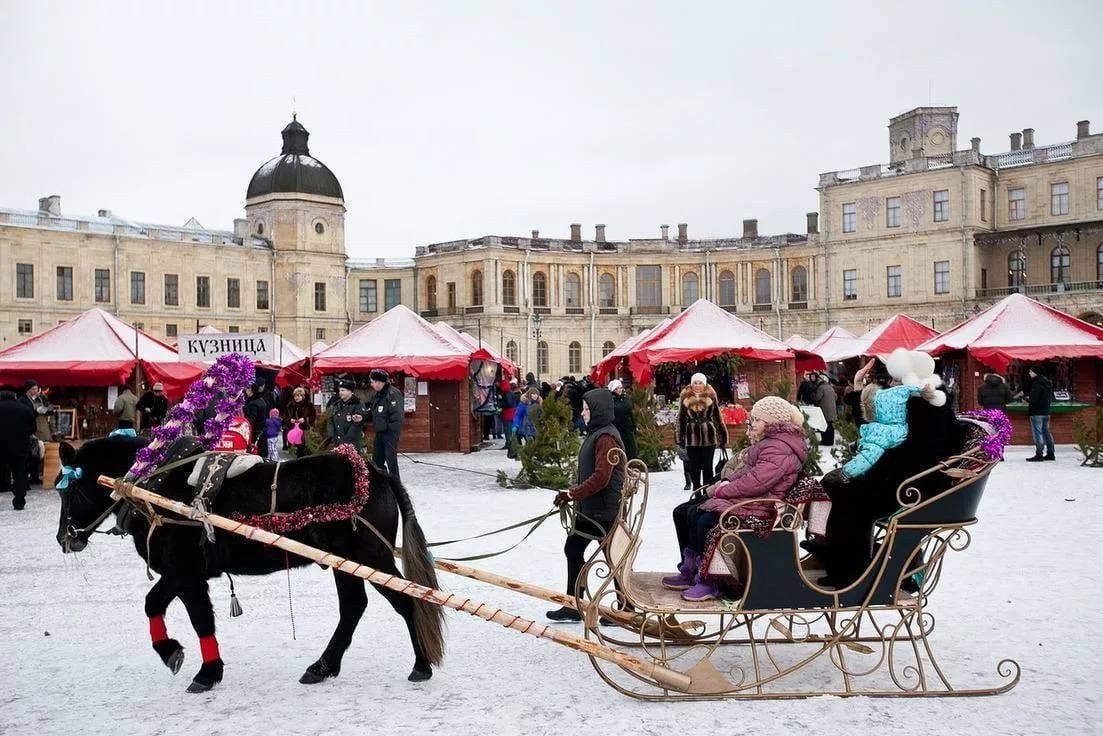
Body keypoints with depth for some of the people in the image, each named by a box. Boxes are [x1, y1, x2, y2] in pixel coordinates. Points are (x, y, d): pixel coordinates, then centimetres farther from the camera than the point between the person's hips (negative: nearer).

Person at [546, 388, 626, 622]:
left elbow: (601, 477, -26)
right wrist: (573, 493, 10)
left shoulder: (606, 438, -19)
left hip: (604, 510, -11)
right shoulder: (595, 434, 14)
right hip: (589, 508, 11)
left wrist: (572, 494, -21)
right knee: (573, 549, 14)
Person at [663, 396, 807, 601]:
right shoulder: (766, 442, 20)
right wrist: (724, 485, 7)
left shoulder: (779, 450, -16)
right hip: (742, 497, 12)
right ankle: (689, 571, 4)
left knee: (705, 520, -32)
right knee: (683, 511, 2)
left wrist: (722, 490, -16)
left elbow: (754, 482, -26)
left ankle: (707, 583, -20)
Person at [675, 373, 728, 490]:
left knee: (707, 466, 4)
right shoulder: (685, 397, 3)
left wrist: (722, 435, 6)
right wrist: (679, 437, 6)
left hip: (708, 436, -1)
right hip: (691, 436, 1)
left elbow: (717, 417, 6)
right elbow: (681, 419, 8)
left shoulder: (711, 396, 0)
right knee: (694, 467, 6)